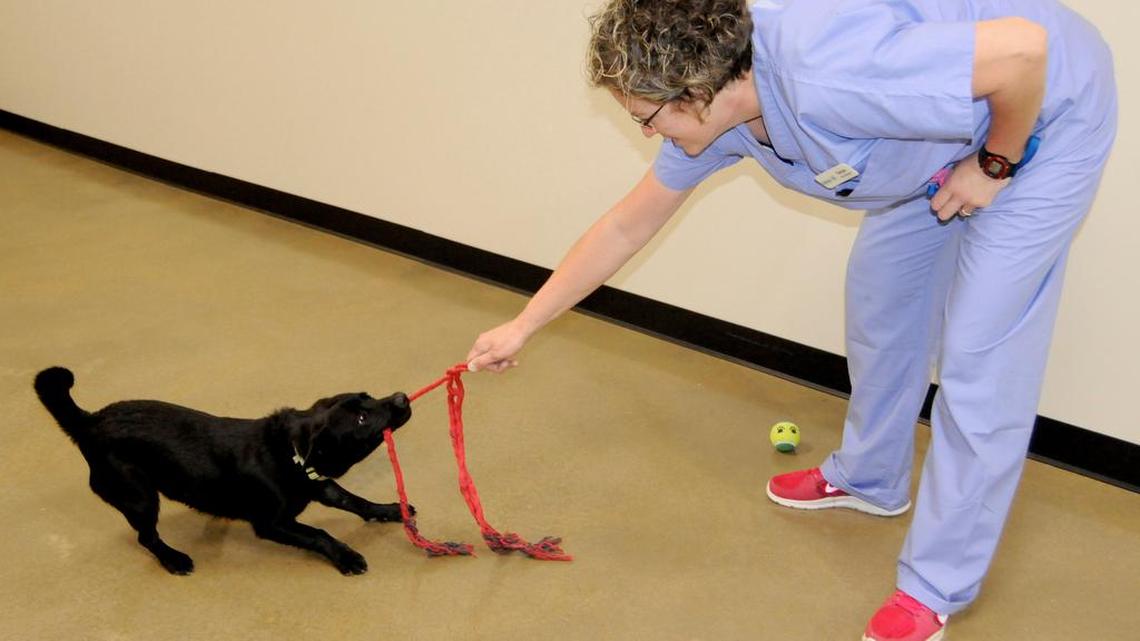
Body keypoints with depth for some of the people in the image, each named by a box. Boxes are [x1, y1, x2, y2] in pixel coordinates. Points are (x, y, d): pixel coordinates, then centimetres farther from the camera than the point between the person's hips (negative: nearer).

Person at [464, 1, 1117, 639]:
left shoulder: (823, 79, -39)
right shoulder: (711, 107, -11)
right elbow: (625, 229, 1)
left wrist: (994, 164, -20)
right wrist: (523, 326, 6)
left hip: (1044, 117, -8)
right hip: (946, 138, 8)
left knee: (979, 360, -8)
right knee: (879, 296, 17)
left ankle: (939, 583, 7)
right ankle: (870, 476, 39)